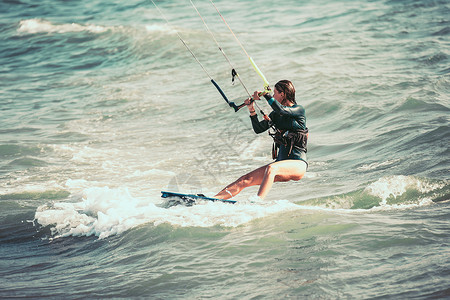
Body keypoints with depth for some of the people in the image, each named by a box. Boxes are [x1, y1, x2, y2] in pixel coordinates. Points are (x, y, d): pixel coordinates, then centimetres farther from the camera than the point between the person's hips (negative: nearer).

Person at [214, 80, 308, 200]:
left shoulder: (299, 110, -4)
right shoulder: (275, 114, 17)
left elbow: (282, 110, -24)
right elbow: (258, 129, 15)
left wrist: (265, 94, -17)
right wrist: (252, 110, 2)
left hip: (297, 163, -7)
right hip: (281, 161, 7)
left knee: (271, 168, -38)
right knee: (245, 180, -8)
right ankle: (214, 198, -18)